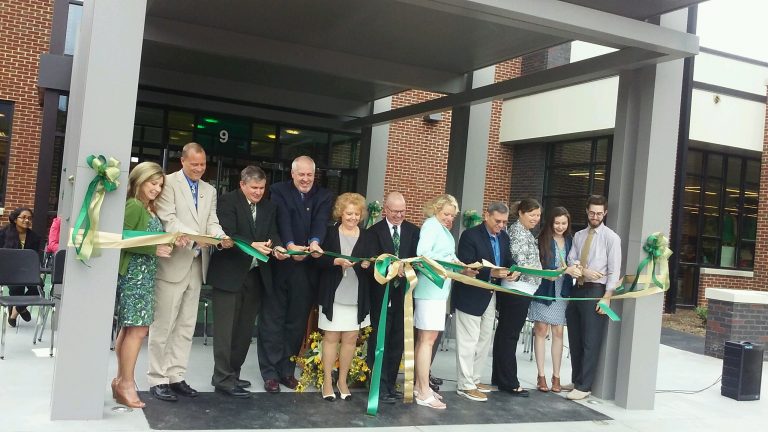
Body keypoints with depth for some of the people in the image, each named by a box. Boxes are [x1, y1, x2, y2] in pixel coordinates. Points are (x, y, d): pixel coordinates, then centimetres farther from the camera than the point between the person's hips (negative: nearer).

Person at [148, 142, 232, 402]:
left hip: (197, 264, 6)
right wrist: (192, 236, -28)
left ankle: (176, 376, 19)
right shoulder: (169, 183, -3)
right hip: (173, 262, -6)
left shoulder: (210, 191, 16)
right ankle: (157, 379, 8)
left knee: (186, 326, 10)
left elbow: (212, 222, 8)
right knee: (164, 325, -1)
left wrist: (221, 237, -14)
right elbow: (167, 219, -13)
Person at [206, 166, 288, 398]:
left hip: (256, 275, 6)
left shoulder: (269, 207, 12)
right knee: (226, 329, -3)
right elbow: (228, 234, -17)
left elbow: (273, 233, 4)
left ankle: (232, 373, 24)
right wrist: (252, 245, -32)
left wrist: (277, 247, -19)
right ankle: (223, 379, 2)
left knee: (244, 329, 13)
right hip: (230, 273, -6)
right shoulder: (228, 201, -6)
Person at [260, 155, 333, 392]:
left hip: (307, 268, 3)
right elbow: (282, 220, -14)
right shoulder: (279, 191, 2)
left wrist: (315, 242, -29)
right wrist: (290, 245, -32)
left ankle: (287, 369, 21)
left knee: (297, 322, 10)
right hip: (280, 265, -2)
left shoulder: (324, 196, 9)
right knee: (273, 320, 2)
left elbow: (321, 221, -8)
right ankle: (270, 372, 10)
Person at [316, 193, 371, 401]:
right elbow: (319, 260, -5)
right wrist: (337, 261, -21)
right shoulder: (331, 232, -1)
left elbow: (372, 263, 7)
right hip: (333, 294, -2)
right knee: (331, 337, 4)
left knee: (351, 339, 6)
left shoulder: (366, 236, 6)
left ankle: (342, 380, 19)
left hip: (357, 297, 2)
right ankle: (327, 381, 14)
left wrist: (367, 264, -14)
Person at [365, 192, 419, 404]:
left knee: (397, 341, 10)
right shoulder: (374, 231, -2)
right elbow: (373, 261, -12)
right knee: (380, 340, 1)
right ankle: (381, 385, 6)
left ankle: (391, 383, 20)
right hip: (382, 293, -3)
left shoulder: (413, 231, 6)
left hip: (403, 292, 3)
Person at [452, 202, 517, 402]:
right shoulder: (470, 235, -16)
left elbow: (507, 260, 14)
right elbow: (466, 268, -20)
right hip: (471, 295, -8)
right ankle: (465, 385, 8)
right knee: (468, 341, -2)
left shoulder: (503, 237, 6)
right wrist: (491, 273, -30)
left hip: (491, 295, 8)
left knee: (484, 340, 16)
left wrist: (513, 270, -9)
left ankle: (474, 379, 29)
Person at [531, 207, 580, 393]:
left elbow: (573, 265, 14)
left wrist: (574, 269, -9)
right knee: (541, 330, 2)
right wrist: (565, 270, -24)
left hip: (562, 292, 3)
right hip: (544, 290, -3)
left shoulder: (570, 240, 6)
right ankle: (541, 375, 8)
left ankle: (556, 376, 11)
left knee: (558, 332, 4)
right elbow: (541, 267, -14)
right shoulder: (543, 240, -7)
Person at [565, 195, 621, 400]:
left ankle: (584, 387, 2)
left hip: (596, 291, -6)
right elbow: (571, 260, 5)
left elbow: (614, 270, -9)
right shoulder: (578, 236, 14)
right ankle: (576, 381, 21)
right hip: (577, 289, 6)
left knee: (590, 341, -5)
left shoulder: (611, 237, -4)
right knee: (575, 339, 10)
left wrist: (606, 297, -16)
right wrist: (583, 270, -16)